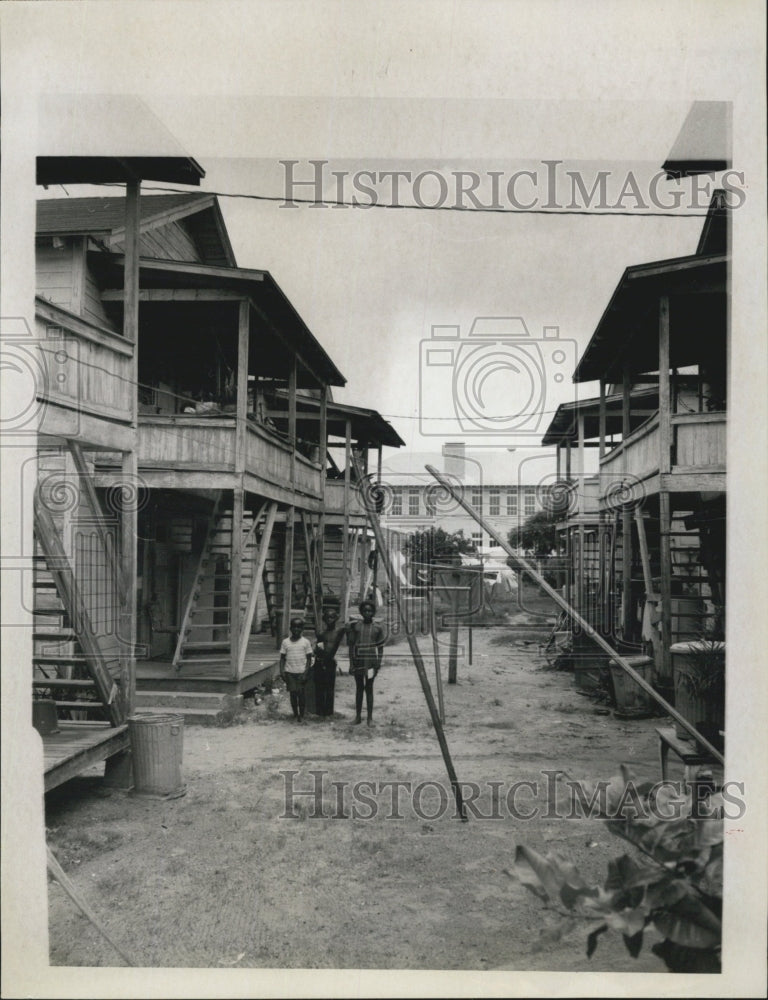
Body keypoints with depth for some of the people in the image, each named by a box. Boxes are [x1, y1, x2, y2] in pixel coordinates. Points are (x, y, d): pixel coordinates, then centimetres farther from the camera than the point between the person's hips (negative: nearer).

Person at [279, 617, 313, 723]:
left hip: (301, 672, -2)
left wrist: (305, 673, -8)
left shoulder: (306, 642, 0)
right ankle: (295, 714, 17)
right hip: (289, 672, 2)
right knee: (292, 693, 5)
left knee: (301, 693, -1)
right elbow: (282, 658, 7)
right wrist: (281, 671, -4)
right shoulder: (286, 642, 4)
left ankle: (301, 715, 11)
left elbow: (309, 659, 0)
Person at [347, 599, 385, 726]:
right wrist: (351, 663, 1)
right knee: (359, 688, 8)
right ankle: (358, 716, 16)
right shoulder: (355, 626, 4)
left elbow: (380, 647, 6)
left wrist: (379, 662, -4)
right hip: (358, 661, 1)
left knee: (369, 688, 1)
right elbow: (351, 646, 5)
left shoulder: (377, 628, 3)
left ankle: (370, 717, 7)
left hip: (371, 661, -1)